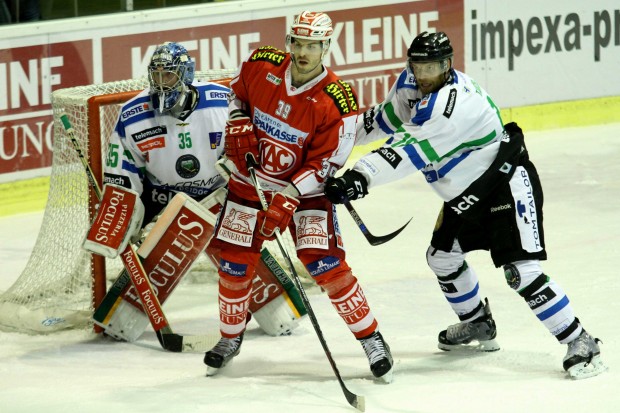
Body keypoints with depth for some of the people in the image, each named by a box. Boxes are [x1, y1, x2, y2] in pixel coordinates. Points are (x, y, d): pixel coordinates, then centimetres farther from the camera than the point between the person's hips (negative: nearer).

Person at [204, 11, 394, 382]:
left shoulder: (338, 101, -22)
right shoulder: (262, 65, -11)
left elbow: (325, 165, -19)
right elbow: (237, 93, 11)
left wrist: (288, 199, -27)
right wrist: (238, 126, -7)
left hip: (305, 188, -3)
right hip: (250, 180, 4)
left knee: (325, 263, -15)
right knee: (234, 264, 5)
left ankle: (371, 338, -2)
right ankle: (230, 338, 29)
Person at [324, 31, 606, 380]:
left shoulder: (454, 102, -30)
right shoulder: (412, 85, 0)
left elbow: (412, 150, -37)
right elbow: (385, 119, 18)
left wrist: (361, 177, -43)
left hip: (507, 181, -10)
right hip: (468, 193, 10)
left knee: (522, 270, -19)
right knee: (443, 256, 19)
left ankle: (581, 344, -13)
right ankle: (478, 326, 42)